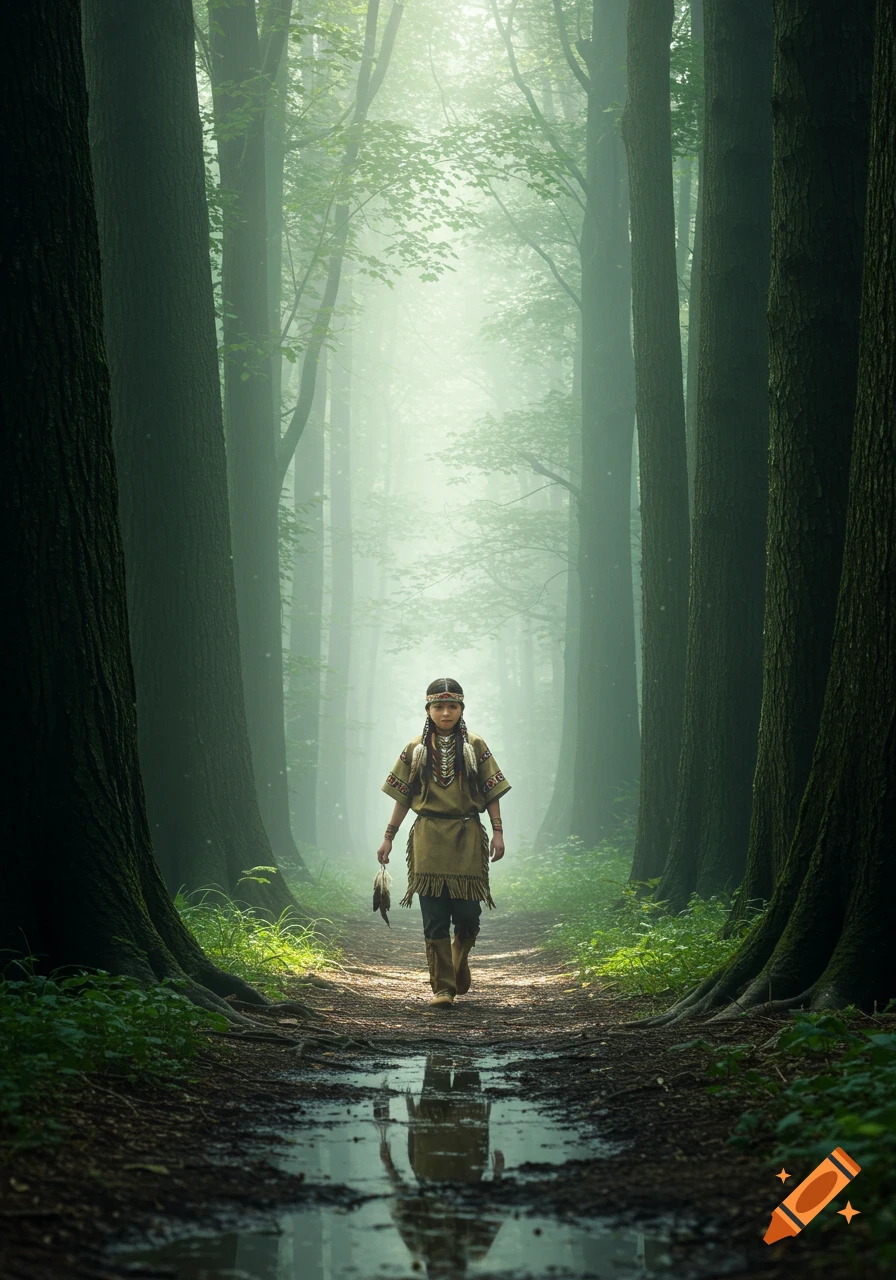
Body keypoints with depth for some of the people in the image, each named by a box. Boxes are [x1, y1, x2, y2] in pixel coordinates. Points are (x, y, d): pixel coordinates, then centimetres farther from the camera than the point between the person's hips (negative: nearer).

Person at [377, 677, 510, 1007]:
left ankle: (460, 959, 30)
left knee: (467, 915, -3)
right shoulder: (416, 749, 7)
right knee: (434, 917, -4)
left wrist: (498, 832, -4)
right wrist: (388, 837, 8)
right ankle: (442, 987, 0)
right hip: (429, 840, 0)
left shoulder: (475, 747, 6)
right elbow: (402, 796, 11)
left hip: (467, 838, 0)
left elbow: (492, 793, 6)